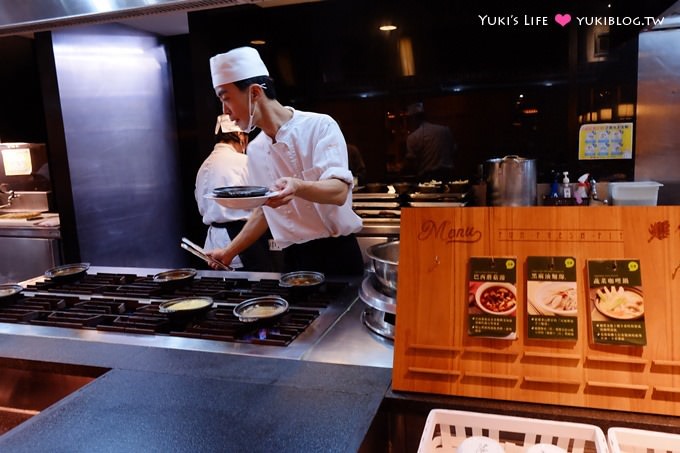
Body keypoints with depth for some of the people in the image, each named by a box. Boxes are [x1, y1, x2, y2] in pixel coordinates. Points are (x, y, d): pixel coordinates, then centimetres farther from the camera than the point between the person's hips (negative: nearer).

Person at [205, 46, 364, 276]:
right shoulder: (255, 149, 7)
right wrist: (229, 252, 17)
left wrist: (297, 187, -41)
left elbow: (339, 192, -22)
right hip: (293, 261, 5)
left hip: (336, 256, -5)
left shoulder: (319, 126, -10)